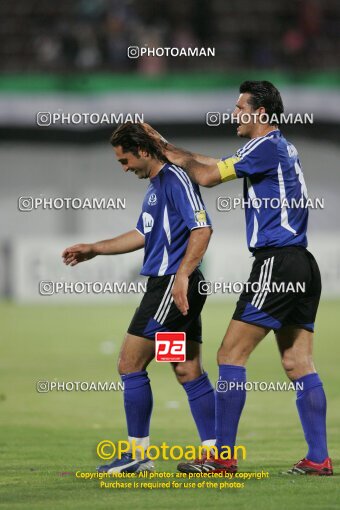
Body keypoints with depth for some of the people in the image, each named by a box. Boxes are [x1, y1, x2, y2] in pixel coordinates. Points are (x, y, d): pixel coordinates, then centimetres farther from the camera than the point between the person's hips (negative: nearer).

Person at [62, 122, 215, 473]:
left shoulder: (176, 179, -13)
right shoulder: (156, 184, 18)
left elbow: (202, 229, -22)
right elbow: (143, 234, 29)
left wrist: (182, 276, -29)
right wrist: (94, 249, 29)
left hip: (173, 287, -10)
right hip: (166, 287, 10)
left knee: (130, 364, -5)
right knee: (188, 372, 7)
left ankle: (138, 453, 0)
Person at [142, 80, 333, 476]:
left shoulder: (266, 147, -9)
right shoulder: (281, 149, 21)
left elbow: (206, 176, -11)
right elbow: (215, 165, 27)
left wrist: (181, 159, 7)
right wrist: (165, 146, 26)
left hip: (276, 262, -10)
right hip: (301, 265, 10)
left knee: (231, 356, -6)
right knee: (298, 365, 7)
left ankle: (222, 456, -7)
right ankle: (318, 458, 2)